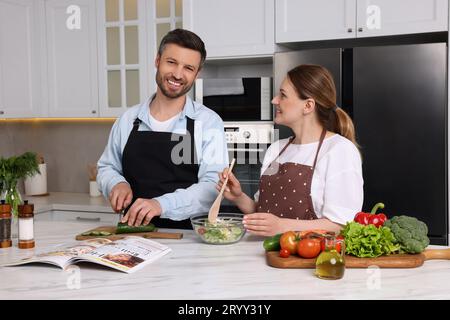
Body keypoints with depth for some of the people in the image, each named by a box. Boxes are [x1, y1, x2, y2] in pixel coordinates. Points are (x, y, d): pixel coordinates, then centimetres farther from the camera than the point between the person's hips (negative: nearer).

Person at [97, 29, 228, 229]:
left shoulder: (208, 122, -1)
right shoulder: (128, 120, 10)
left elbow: (213, 187, -10)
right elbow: (107, 168, 22)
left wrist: (162, 204, -25)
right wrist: (117, 183, -1)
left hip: (188, 236, -3)